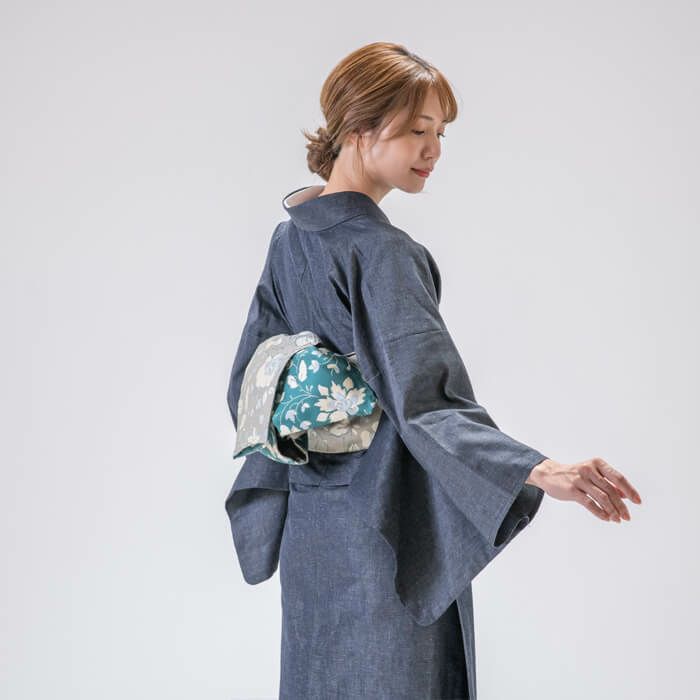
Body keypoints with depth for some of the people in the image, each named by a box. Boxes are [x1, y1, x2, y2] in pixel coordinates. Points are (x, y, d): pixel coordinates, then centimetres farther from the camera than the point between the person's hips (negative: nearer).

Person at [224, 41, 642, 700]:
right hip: (384, 540, -9)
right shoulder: (382, 253, -20)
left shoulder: (290, 235, 6)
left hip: (312, 523, 9)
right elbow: (427, 401, -30)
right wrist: (542, 471, -39)